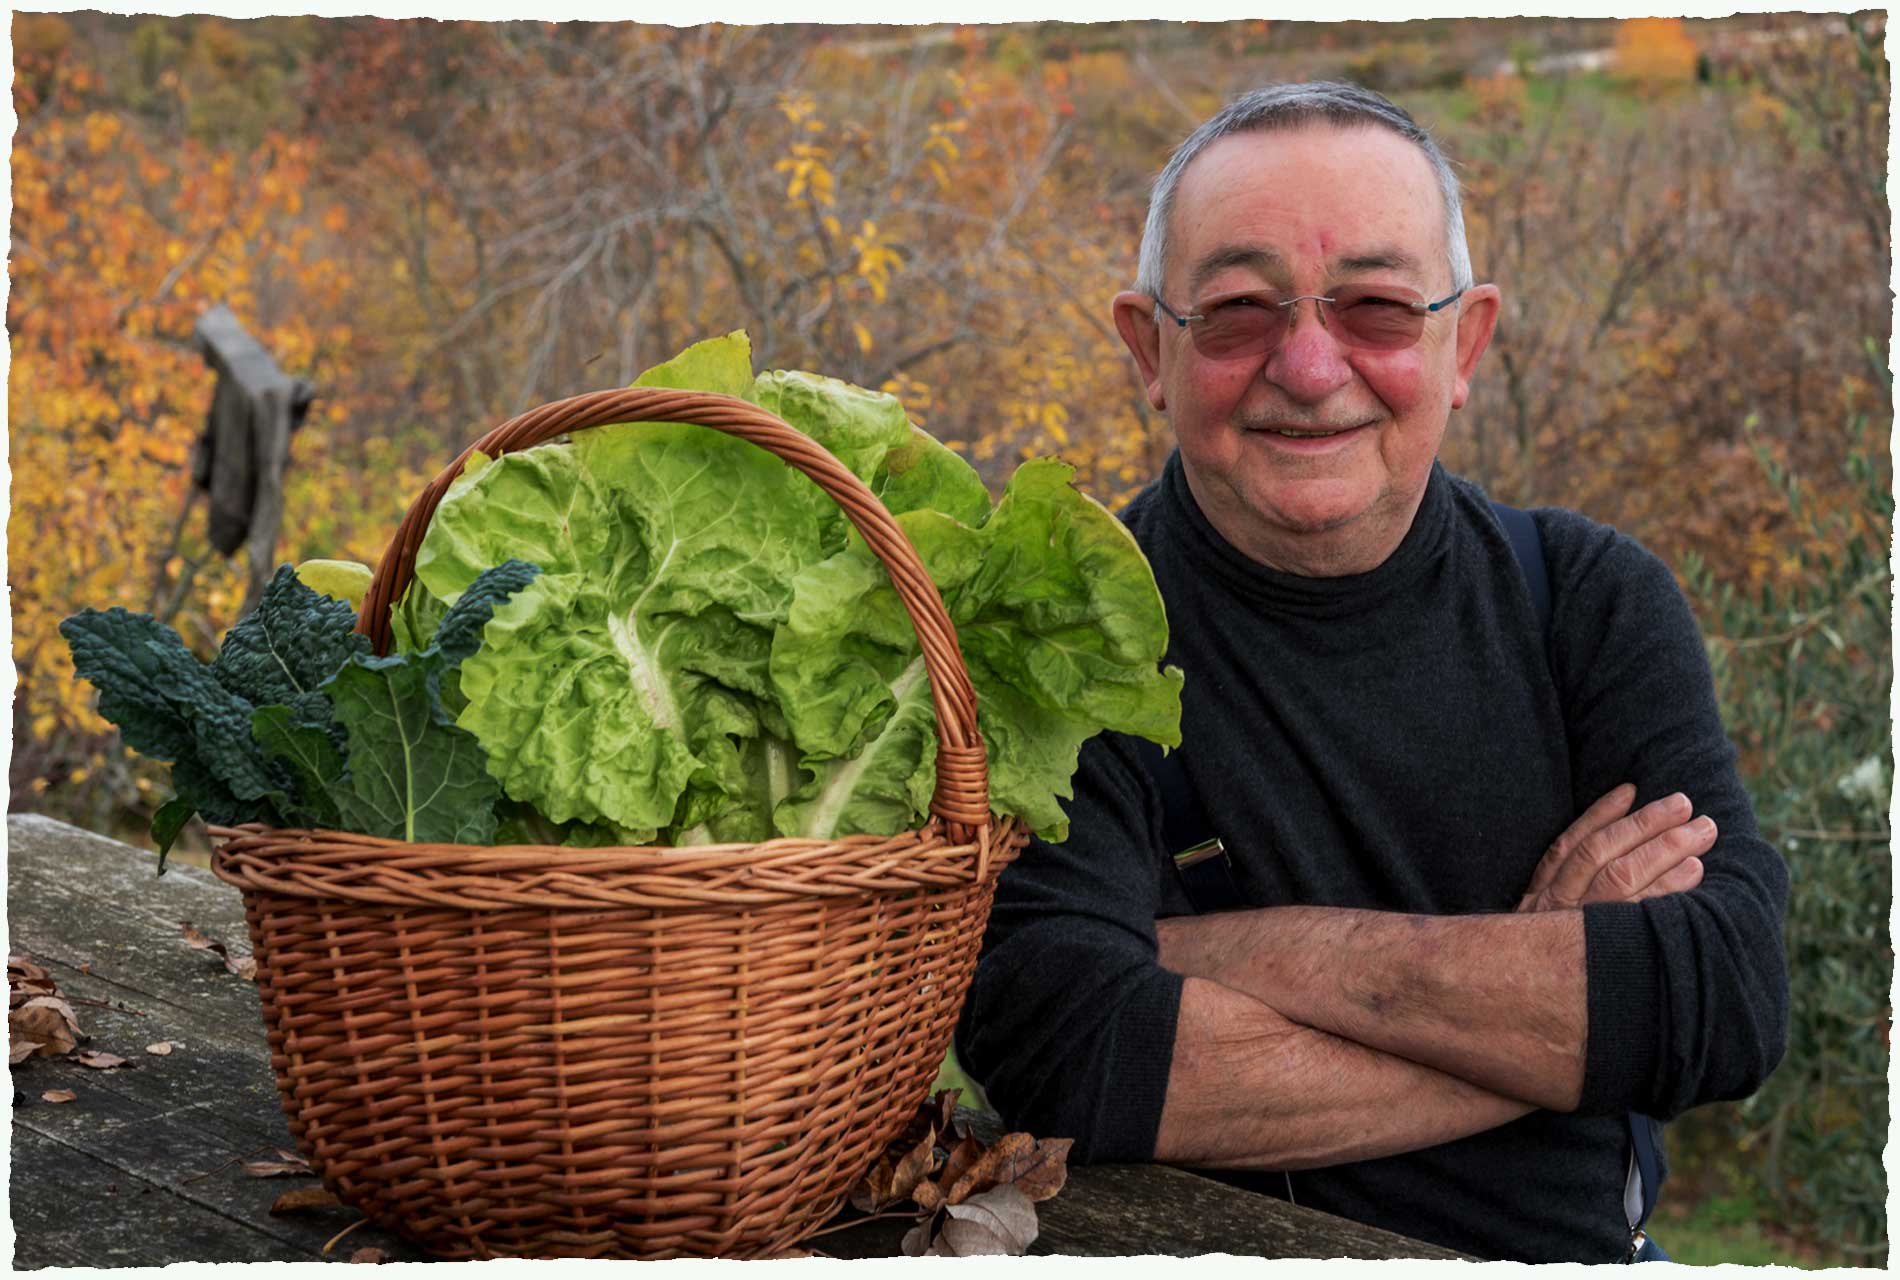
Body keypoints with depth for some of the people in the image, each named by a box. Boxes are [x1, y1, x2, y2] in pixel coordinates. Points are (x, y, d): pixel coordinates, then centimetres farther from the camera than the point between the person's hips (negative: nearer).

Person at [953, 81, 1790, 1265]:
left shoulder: (1598, 604, 2)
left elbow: (1734, 995, -10)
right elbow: (1062, 1049, -21)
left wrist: (1257, 952, -16)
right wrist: (1559, 1014, -14)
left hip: (1571, 1252, 3)